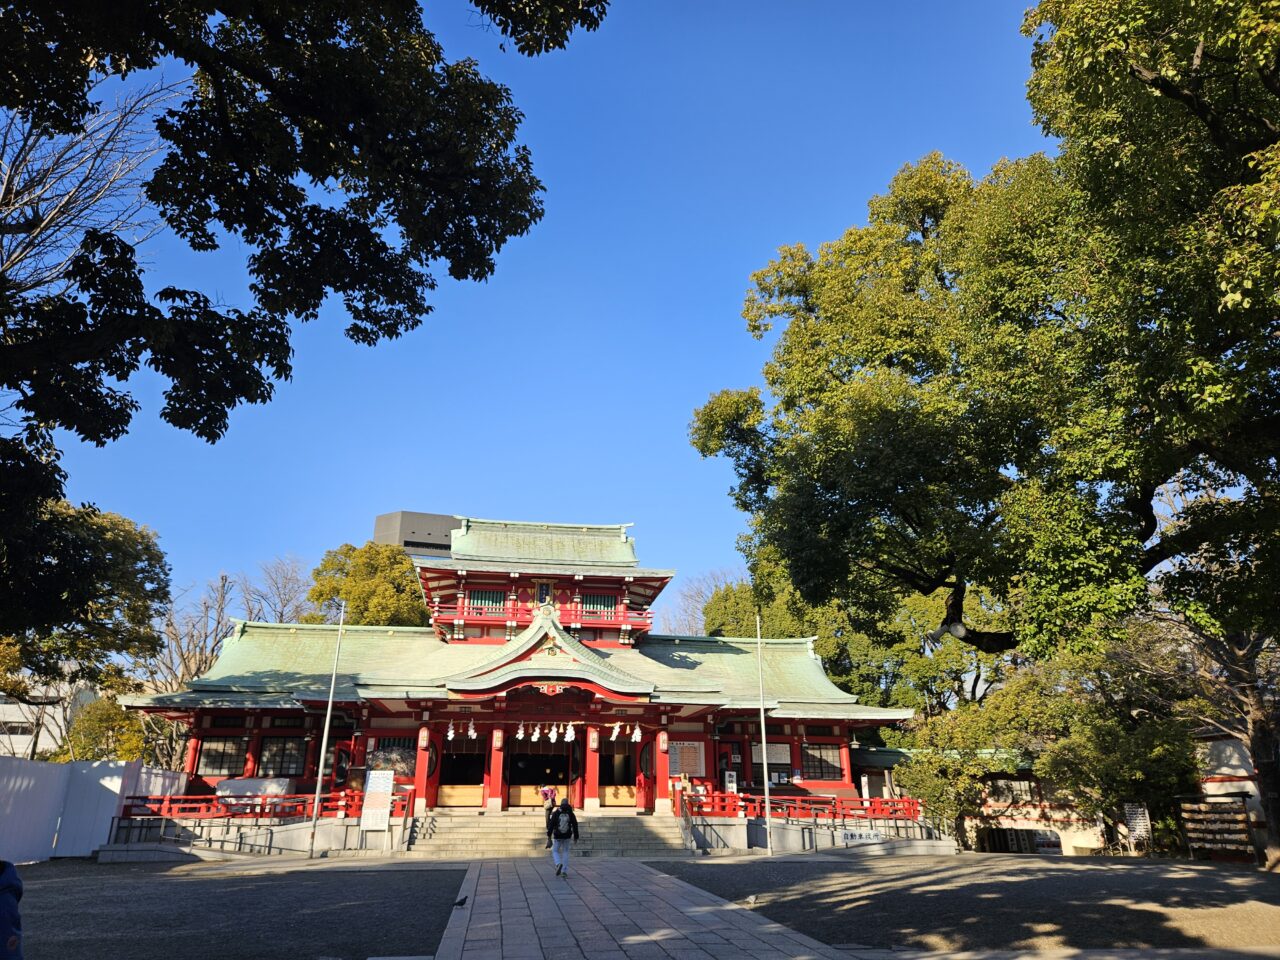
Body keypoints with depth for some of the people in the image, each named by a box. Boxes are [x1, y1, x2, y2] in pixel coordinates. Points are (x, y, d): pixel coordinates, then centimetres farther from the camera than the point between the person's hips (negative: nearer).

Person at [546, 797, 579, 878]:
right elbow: (575, 825, 0)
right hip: (567, 837, 2)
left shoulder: (556, 813, -6)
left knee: (555, 851, 13)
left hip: (557, 837, -2)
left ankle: (558, 864, -16)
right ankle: (564, 871, 8)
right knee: (565, 852, 15)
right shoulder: (571, 814, -1)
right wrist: (576, 837, 8)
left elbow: (551, 824, -10)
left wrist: (549, 835, -3)